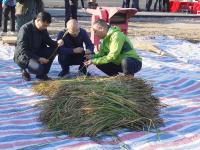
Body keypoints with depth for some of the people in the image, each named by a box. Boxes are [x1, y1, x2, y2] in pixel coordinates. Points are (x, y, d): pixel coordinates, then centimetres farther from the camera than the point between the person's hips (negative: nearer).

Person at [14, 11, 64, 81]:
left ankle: (42, 74, -3)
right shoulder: (25, 29, -21)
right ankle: (25, 70, 1)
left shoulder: (43, 29, 0)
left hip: (36, 53, 8)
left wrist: (57, 43, -17)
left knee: (53, 49, -14)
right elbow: (23, 50, -24)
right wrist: (38, 58, -29)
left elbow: (48, 41, 7)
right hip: (23, 56, -7)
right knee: (39, 68, -34)